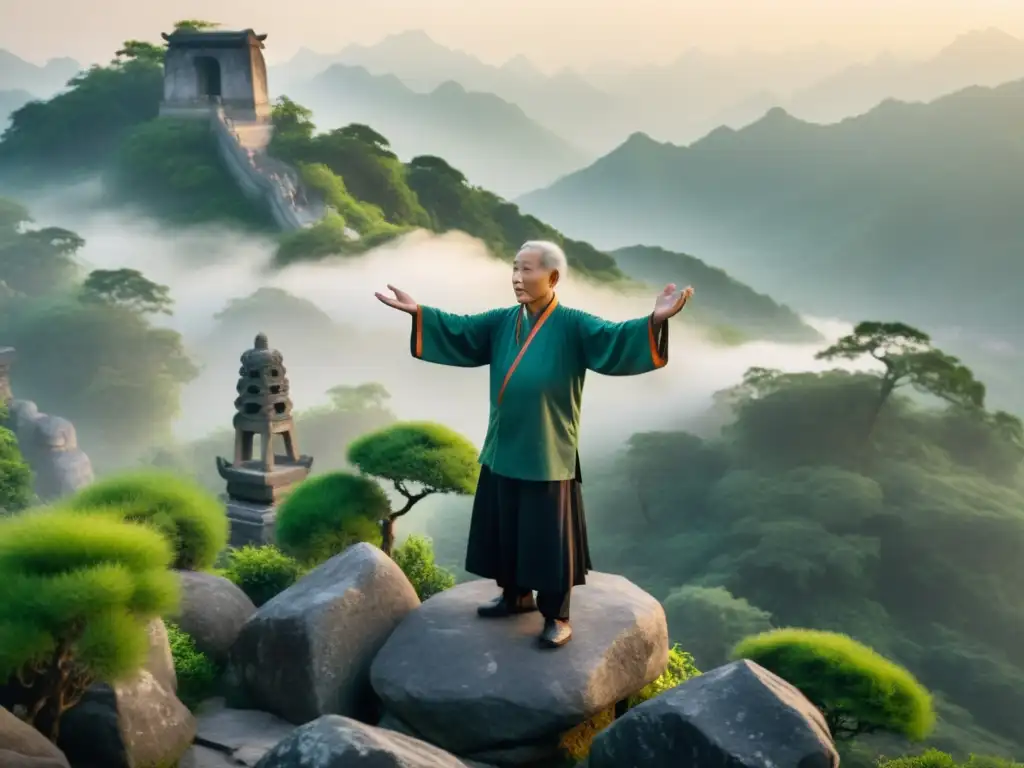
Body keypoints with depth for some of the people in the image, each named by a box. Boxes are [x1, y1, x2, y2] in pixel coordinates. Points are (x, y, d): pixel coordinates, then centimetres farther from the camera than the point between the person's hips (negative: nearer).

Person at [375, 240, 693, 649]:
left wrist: (653, 321, -44)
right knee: (505, 528, 17)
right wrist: (418, 312, -5)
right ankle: (516, 595, 36)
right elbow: (458, 330, 6)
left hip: (548, 454, -6)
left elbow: (613, 339, -26)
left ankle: (557, 616, 17)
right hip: (503, 450, 6)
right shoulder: (501, 321, 6)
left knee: (548, 536, 3)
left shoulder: (573, 325, -12)